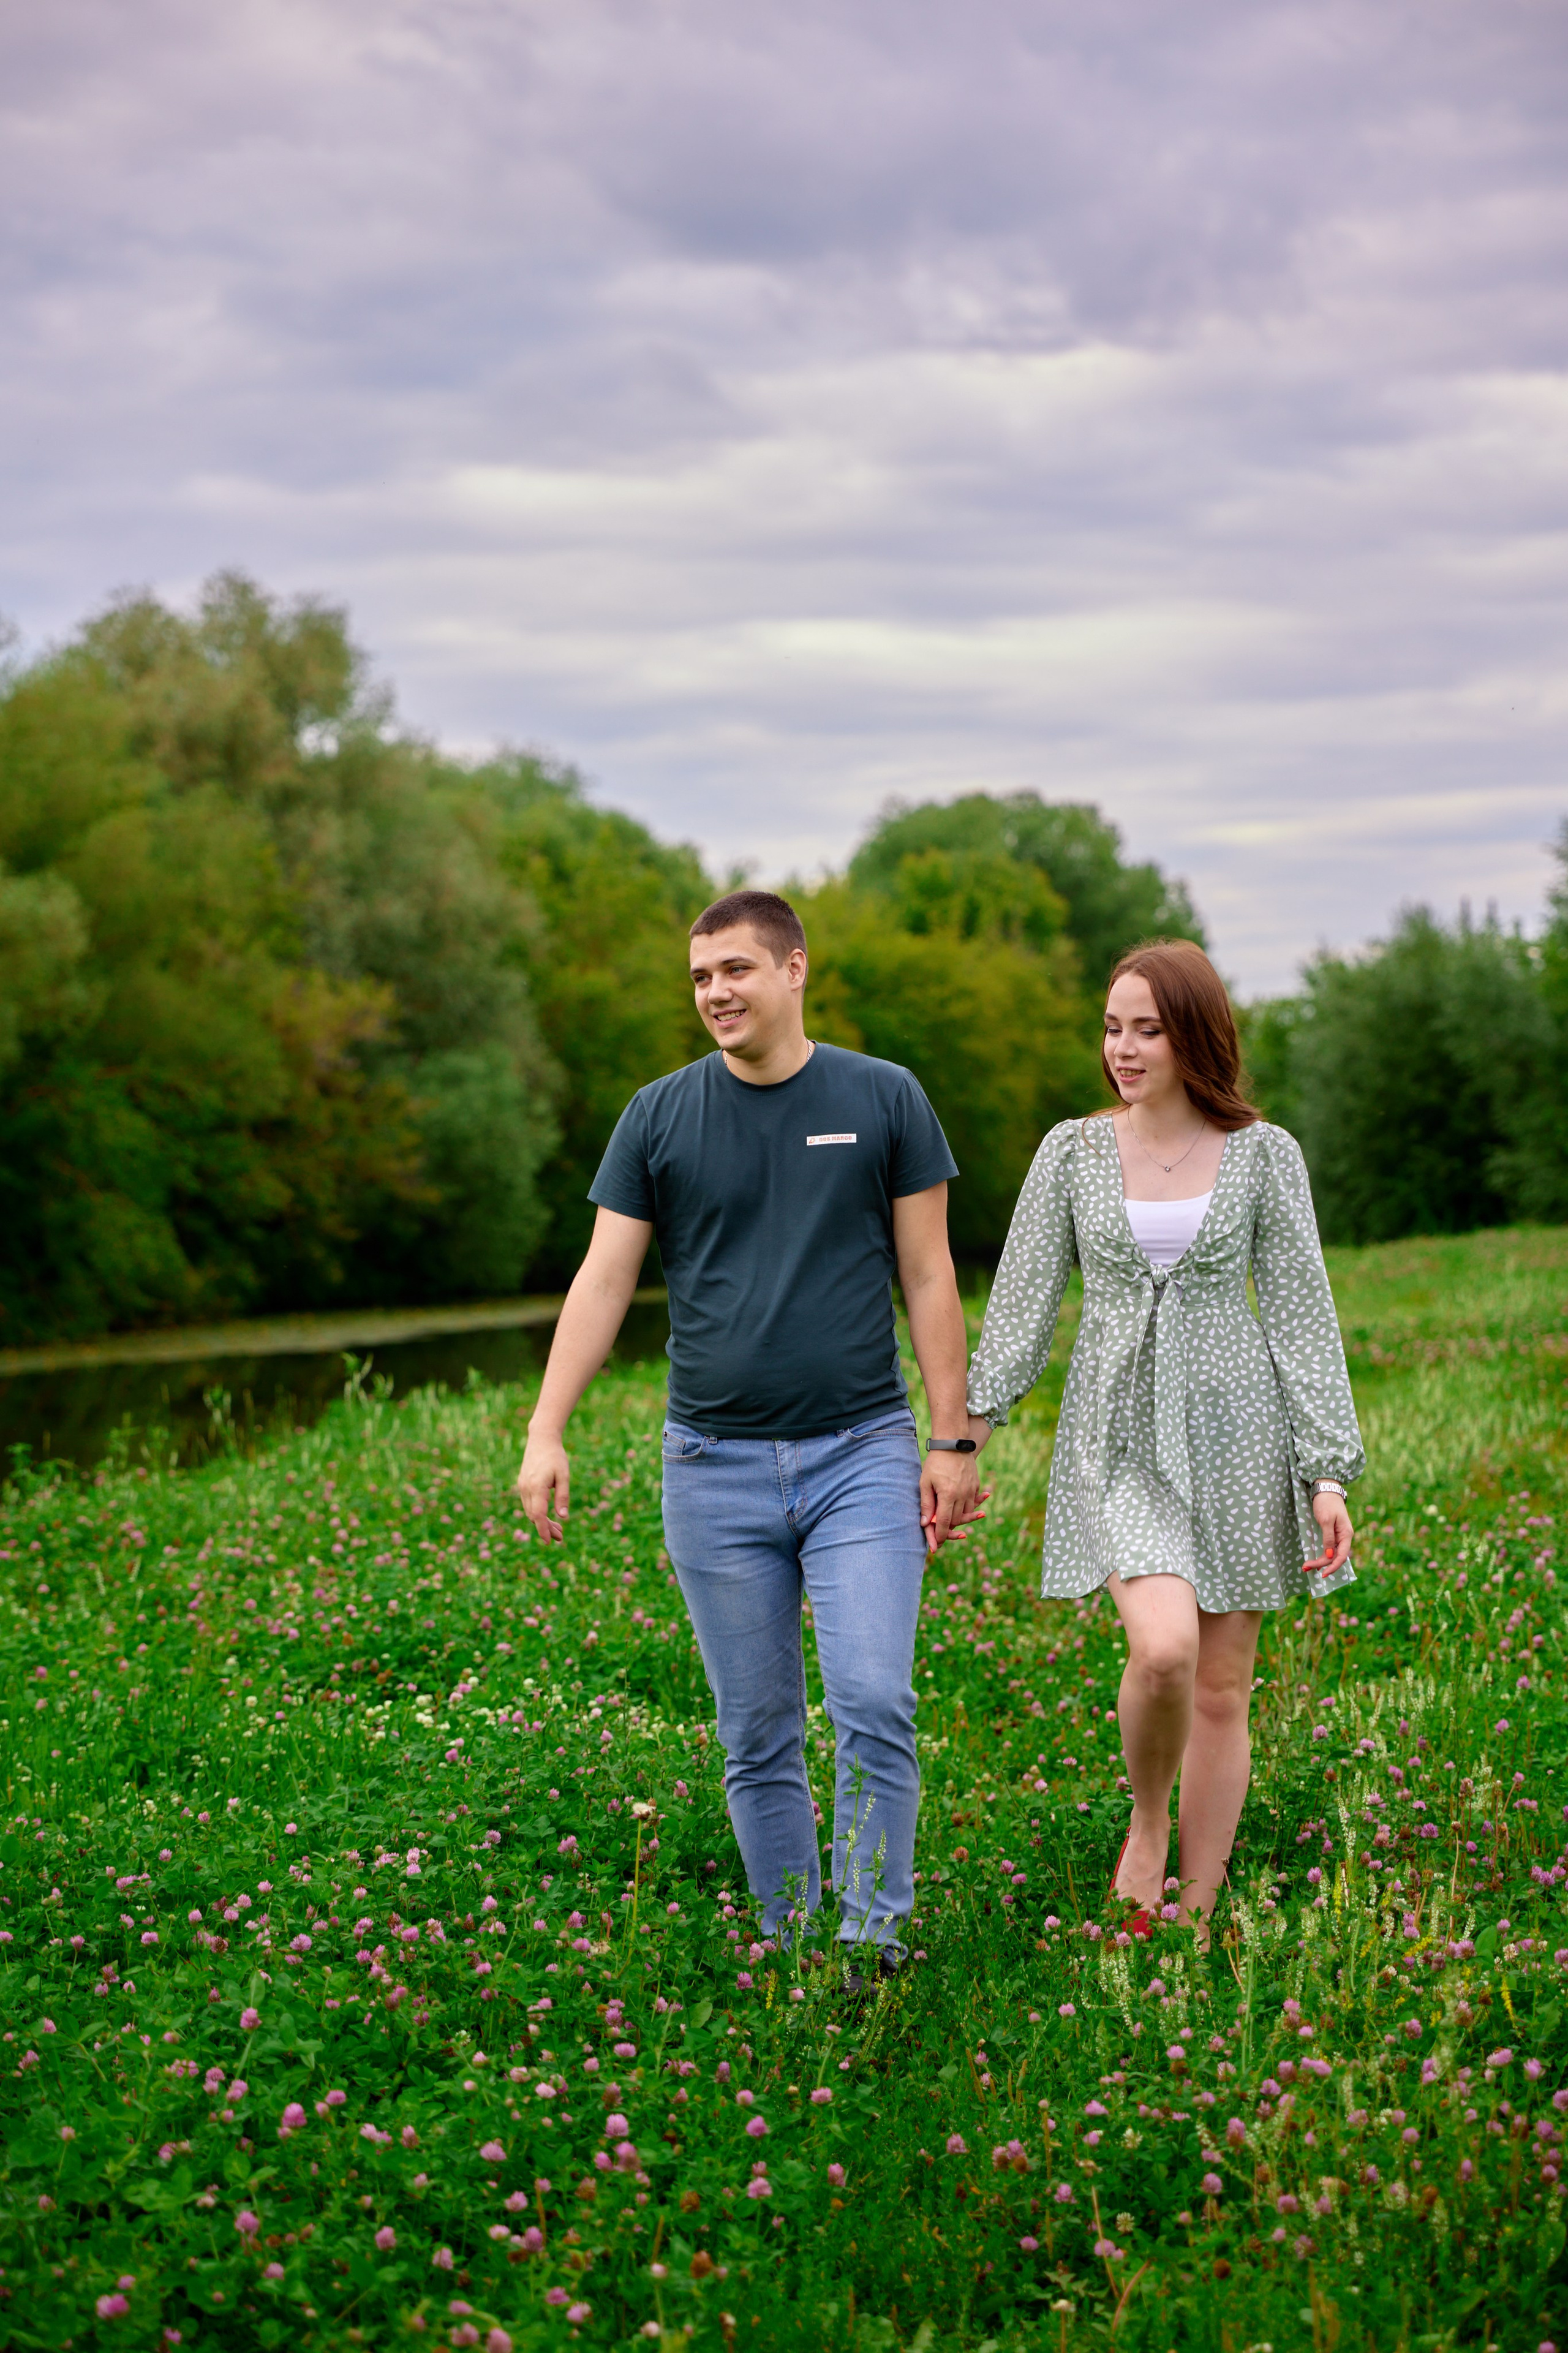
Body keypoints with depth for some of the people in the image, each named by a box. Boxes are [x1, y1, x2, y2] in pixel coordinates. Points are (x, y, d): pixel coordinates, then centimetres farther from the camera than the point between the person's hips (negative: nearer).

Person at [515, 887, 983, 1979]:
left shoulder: (883, 1100, 3)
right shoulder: (661, 1116, 5)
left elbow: (929, 1278, 5)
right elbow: (603, 1280, 3)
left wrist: (954, 1441, 1)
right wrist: (546, 1434, -6)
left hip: (862, 1452, -1)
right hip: (716, 1468, 2)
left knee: (874, 1706, -12)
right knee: (759, 1736, 7)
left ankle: (876, 1940, -3)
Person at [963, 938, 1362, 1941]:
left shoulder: (1264, 1154, 2)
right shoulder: (1073, 1151, 4)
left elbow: (1302, 1315, 2)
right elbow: (1023, 1302, 5)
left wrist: (1331, 1472, -4)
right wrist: (967, 1428, -5)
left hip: (1236, 1428, 1)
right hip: (1119, 1437, 0)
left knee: (1222, 1688, 4)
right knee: (1163, 1646, -24)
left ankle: (1195, 1914, 17)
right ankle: (1147, 1822, 5)